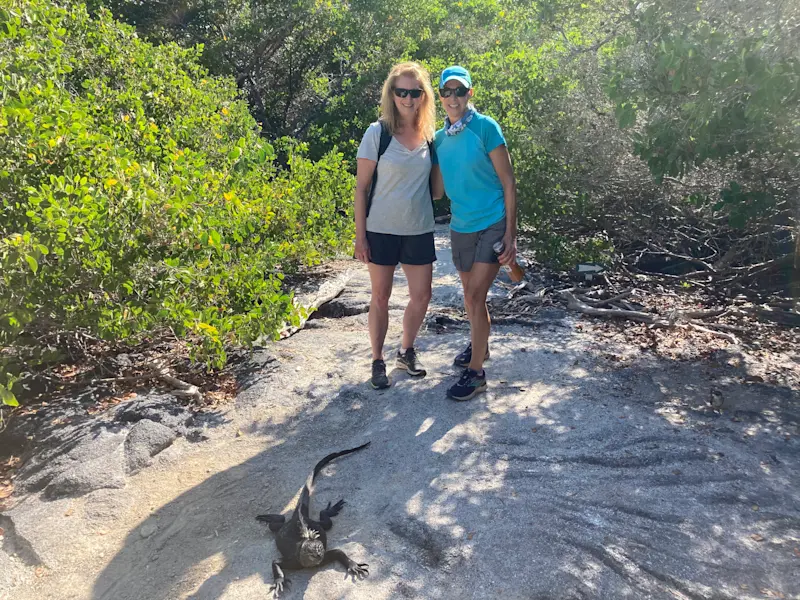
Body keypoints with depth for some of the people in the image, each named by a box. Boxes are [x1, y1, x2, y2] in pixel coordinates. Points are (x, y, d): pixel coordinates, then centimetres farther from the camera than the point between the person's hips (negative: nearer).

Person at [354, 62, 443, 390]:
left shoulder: (430, 135, 5)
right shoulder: (378, 133, -7)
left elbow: (436, 190, 12)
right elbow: (361, 187, -7)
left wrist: (445, 154, 0)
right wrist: (360, 235, -9)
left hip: (419, 230, 4)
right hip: (382, 230, -4)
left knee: (421, 296, 8)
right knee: (381, 297, 6)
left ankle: (406, 351, 31)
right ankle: (378, 361, 21)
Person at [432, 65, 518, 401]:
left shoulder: (485, 127, -11)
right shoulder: (439, 138, 4)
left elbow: (507, 181, -11)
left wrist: (511, 233, -14)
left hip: (493, 224, -5)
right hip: (461, 226, 6)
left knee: (476, 296, -9)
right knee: (470, 295, 17)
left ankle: (476, 373, 3)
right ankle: (479, 346, 41)